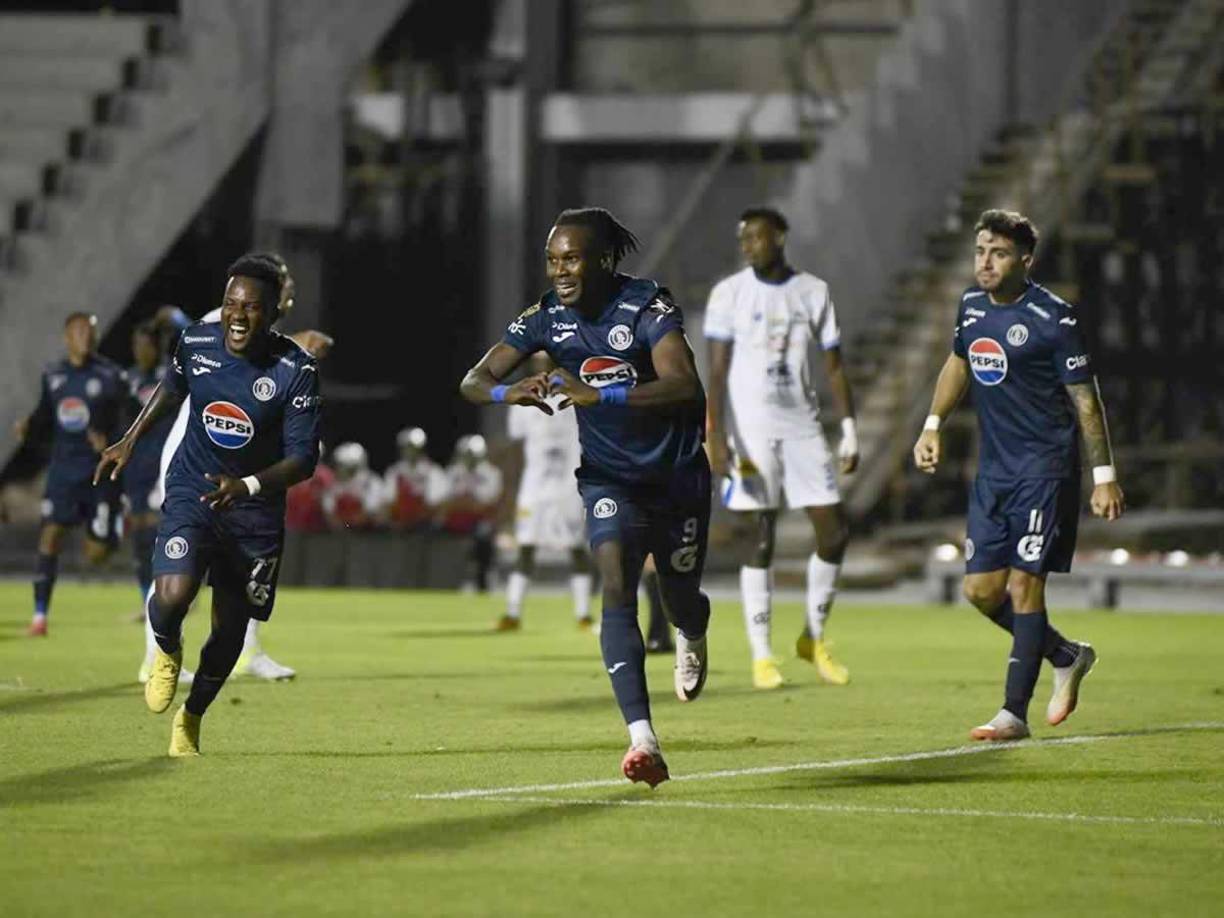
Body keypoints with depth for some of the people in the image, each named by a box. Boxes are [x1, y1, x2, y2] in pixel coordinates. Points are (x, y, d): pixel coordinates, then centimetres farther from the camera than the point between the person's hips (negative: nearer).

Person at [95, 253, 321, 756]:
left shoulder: (296, 370, -18)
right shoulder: (196, 342, -9)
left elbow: (304, 458, -19)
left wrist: (248, 486, -34)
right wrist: (130, 441, 15)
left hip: (255, 512, 0)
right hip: (191, 493, 0)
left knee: (230, 629, 8)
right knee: (172, 595, -25)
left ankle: (192, 717, 37)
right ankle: (167, 652, 12)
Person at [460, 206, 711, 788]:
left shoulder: (646, 306, -21)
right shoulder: (547, 317, -9)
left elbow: (684, 384, -35)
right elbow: (474, 381, -10)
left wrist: (597, 394, -46)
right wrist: (510, 392, -35)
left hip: (677, 474, -1)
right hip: (609, 478, 1)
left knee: (680, 602, 13)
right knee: (616, 586, -23)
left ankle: (692, 636, 56)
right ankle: (643, 741, -32)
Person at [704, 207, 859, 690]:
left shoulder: (813, 291, 7)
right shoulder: (729, 293, -1)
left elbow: (834, 365, 10)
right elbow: (717, 371, -5)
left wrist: (849, 430, 3)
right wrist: (716, 436, -14)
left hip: (804, 428, 3)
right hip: (752, 429, -3)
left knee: (834, 532, -2)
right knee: (761, 541, -5)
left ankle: (814, 638, 16)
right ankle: (761, 655, 1)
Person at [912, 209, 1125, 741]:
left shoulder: (1054, 318, -12)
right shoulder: (971, 305, 7)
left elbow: (1085, 399, -8)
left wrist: (1104, 475, -10)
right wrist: (932, 426, 17)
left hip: (1045, 468, -7)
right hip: (993, 470, 7)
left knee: (1024, 583, -10)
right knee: (981, 589, 5)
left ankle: (1014, 712, -5)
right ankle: (1067, 657, 27)